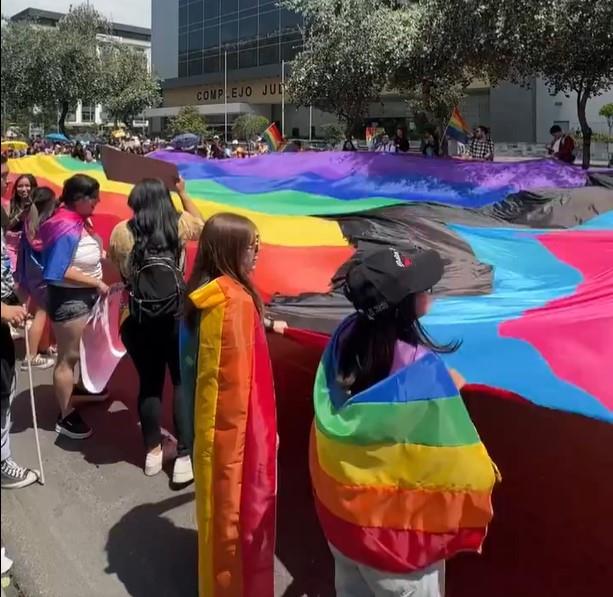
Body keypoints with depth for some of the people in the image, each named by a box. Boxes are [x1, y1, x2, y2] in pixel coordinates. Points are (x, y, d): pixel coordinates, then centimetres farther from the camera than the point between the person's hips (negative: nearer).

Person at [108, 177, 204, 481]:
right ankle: (184, 457, 7)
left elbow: (114, 260, 17)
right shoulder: (180, 223, 0)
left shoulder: (121, 231, 0)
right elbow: (201, 224, 22)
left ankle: (152, 452, 24)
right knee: (183, 382, 7)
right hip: (176, 317, -1)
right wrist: (183, 193, 30)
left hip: (139, 320, 1)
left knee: (149, 383, 14)